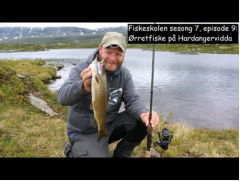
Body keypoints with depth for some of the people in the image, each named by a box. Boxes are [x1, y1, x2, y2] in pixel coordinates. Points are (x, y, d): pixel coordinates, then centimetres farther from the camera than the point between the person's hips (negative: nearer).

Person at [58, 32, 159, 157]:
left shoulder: (124, 74, -2)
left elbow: (132, 100, -8)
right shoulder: (82, 70, -18)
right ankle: (72, 151, 8)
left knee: (144, 120, -13)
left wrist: (143, 113, -32)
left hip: (111, 124, 5)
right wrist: (85, 87, -56)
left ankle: (121, 154, 11)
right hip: (85, 132, -4)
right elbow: (63, 97, -32)